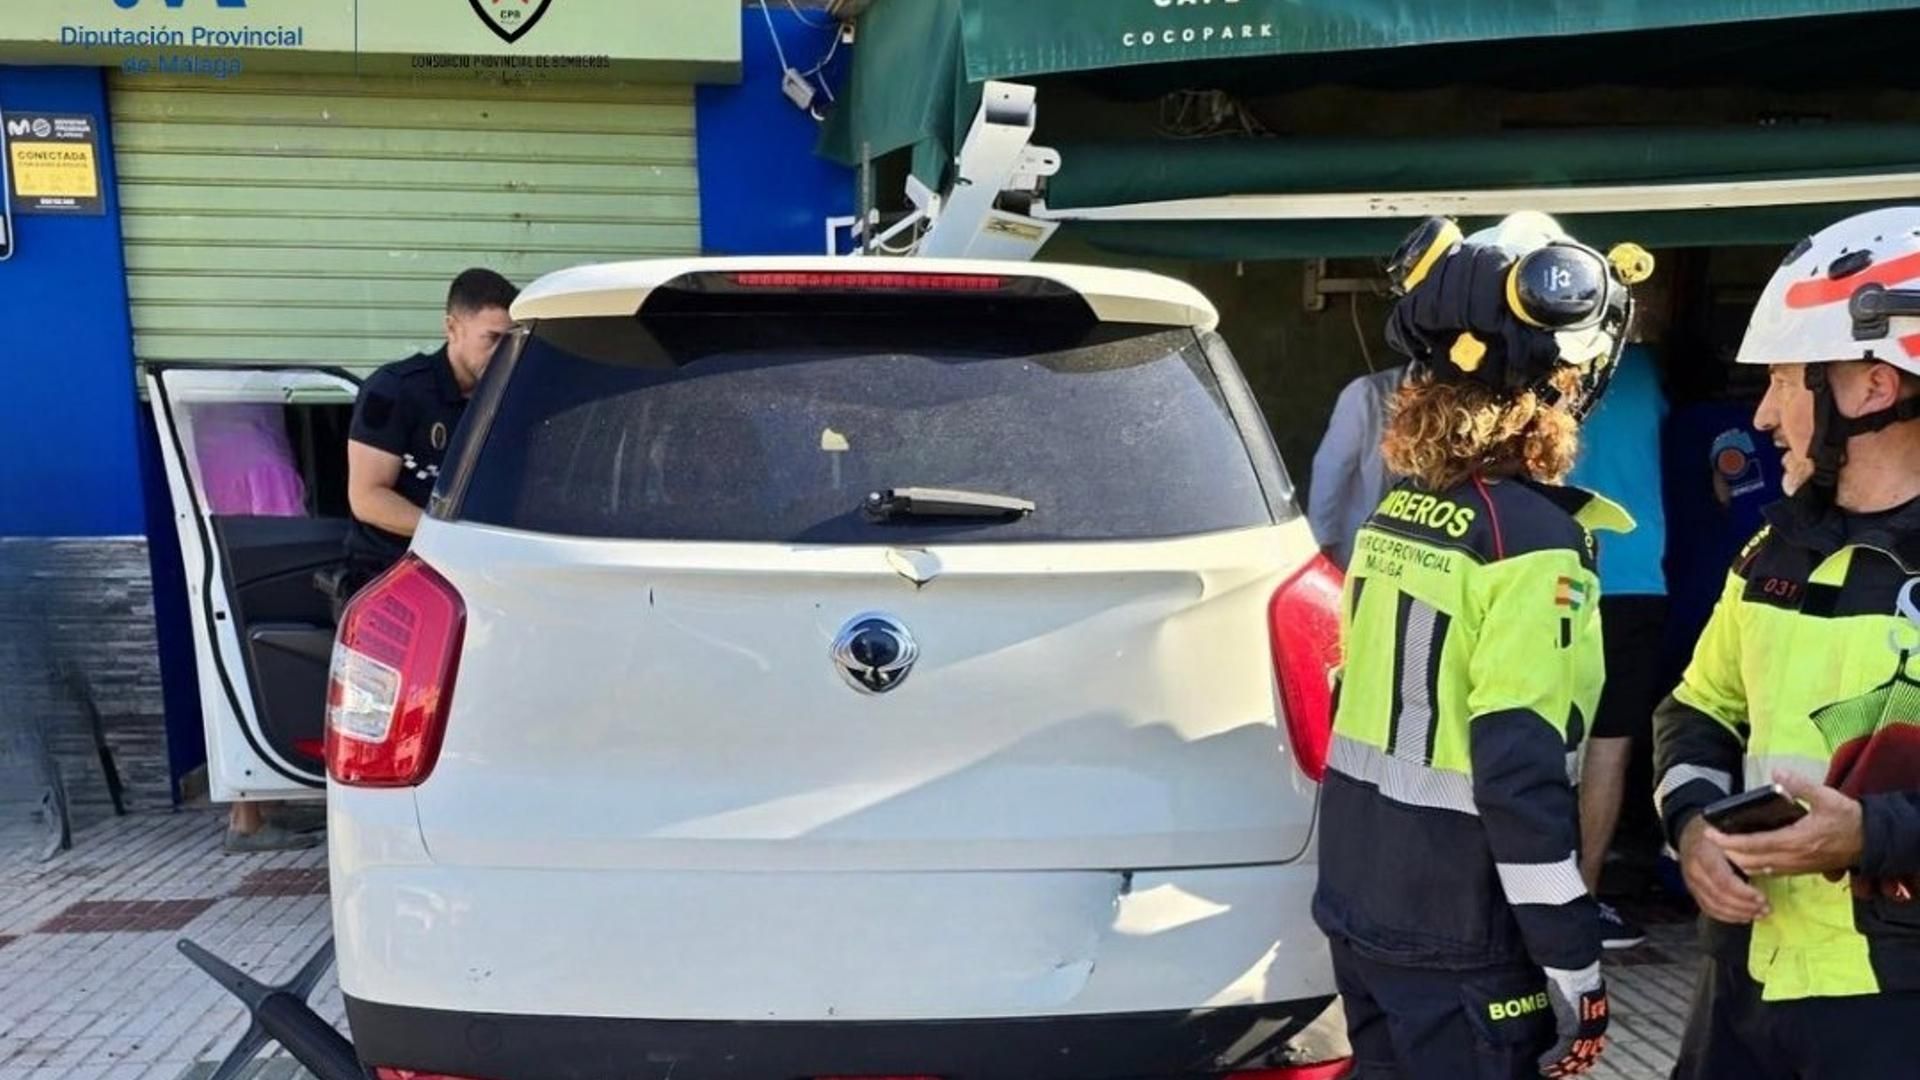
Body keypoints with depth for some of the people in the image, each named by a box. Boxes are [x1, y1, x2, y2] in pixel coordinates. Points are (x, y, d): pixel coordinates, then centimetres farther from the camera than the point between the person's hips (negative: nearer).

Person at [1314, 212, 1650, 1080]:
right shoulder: (1534, 539, -19)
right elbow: (1522, 778, -22)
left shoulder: (1396, 511, 3)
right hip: (1461, 948, -7)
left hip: (1358, 908, 7)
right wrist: (1575, 968, -13)